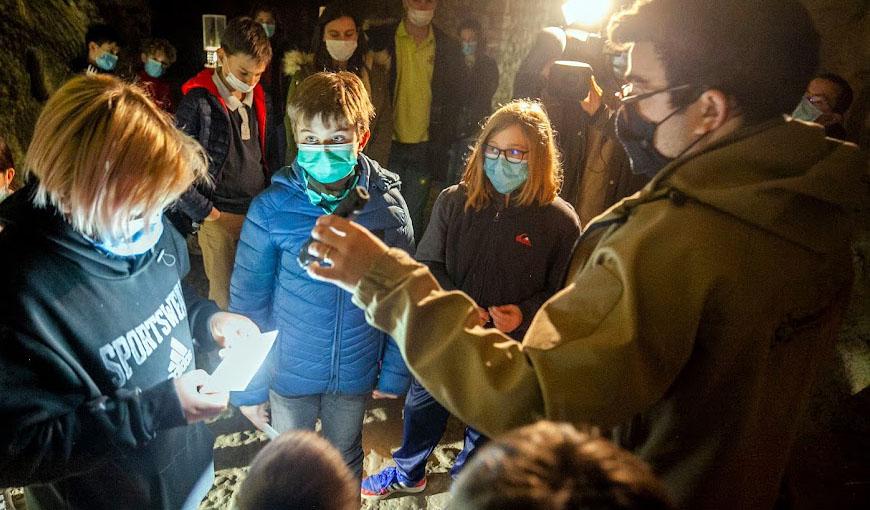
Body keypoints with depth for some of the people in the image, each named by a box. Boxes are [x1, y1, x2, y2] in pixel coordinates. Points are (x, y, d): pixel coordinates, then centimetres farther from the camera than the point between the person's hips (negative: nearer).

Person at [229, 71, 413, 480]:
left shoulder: (388, 206, -14)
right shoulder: (271, 208, -18)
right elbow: (248, 301, -10)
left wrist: (395, 372, -1)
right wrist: (247, 384, -6)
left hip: (356, 373, 1)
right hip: (289, 372, 0)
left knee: (345, 465, 27)